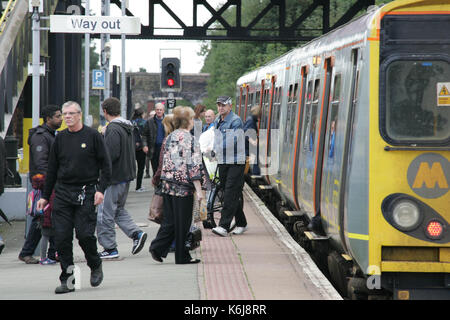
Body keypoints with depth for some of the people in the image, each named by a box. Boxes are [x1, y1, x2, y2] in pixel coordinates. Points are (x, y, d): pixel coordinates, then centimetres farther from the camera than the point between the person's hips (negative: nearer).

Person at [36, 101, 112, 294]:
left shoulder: (93, 136, 0)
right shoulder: (60, 138, 11)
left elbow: (105, 165, 0)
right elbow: (52, 169, 17)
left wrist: (101, 189, -11)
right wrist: (45, 196, 15)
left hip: (86, 193, -4)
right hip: (62, 194, 4)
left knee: (85, 234, -10)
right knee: (62, 237, -3)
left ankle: (96, 267, 17)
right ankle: (67, 280, 3)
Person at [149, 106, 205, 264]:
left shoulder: (169, 138, 10)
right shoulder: (189, 140, -12)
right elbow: (193, 166, -15)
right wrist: (199, 190, -13)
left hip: (168, 184, 7)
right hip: (183, 186, -7)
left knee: (170, 220, 12)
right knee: (182, 222, 1)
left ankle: (157, 247, -2)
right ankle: (182, 256, 7)